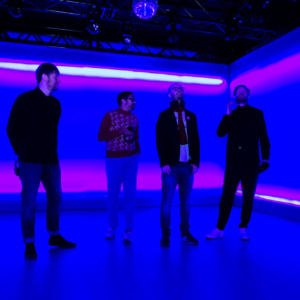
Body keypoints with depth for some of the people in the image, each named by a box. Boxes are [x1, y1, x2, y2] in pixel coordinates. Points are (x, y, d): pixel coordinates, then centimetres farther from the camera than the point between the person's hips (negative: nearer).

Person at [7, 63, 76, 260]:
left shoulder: (55, 103, 12)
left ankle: (54, 236, 26)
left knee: (55, 197, 11)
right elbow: (12, 129, -1)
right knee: (29, 202, -1)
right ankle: (29, 244, 11)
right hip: (31, 162, -6)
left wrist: (52, 153, 9)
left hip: (51, 161, 6)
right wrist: (22, 153, 0)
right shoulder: (25, 100, -3)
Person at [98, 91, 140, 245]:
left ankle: (128, 232, 7)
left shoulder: (134, 118, 11)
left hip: (131, 160, 3)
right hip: (114, 159, -3)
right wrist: (120, 131, -16)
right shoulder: (110, 116, -2)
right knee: (113, 195, 5)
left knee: (130, 195, 0)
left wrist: (137, 152, 5)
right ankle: (111, 228, 23)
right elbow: (100, 136, -9)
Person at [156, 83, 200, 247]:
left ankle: (185, 233, 23)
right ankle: (165, 235, 14)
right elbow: (160, 141, -3)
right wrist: (164, 163, -11)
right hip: (171, 166, -3)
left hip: (188, 166, 3)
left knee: (186, 202, 10)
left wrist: (196, 161, 2)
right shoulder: (164, 116, 4)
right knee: (167, 202, 1)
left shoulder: (191, 116, 14)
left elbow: (196, 140, 11)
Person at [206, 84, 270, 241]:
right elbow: (220, 133, 1)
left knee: (248, 197, 4)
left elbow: (263, 137, 6)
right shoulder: (231, 115, 15)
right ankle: (220, 229, 6)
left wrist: (265, 158, -3)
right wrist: (227, 114, -4)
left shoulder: (257, 114, 12)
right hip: (233, 162, 1)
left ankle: (243, 229, 16)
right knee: (227, 195, -1)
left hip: (251, 162, 0)